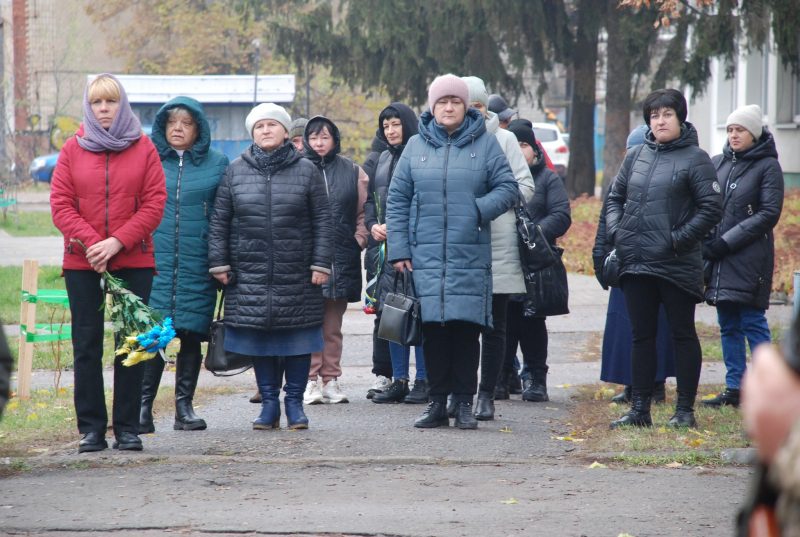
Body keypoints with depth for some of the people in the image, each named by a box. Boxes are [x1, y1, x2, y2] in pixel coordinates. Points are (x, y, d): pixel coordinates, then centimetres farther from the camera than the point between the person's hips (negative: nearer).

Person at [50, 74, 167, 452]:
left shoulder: (143, 148, 3)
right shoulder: (74, 149, 5)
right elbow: (60, 204, 0)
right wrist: (91, 242, -14)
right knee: (86, 346, 2)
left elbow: (154, 203, -4)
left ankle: (127, 428, 9)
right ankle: (91, 430, 7)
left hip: (133, 262, -1)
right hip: (82, 263, 1)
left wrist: (116, 242, -14)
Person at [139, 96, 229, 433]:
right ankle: (143, 407, -4)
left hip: (197, 266, 1)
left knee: (191, 335, 4)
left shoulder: (217, 164, 8)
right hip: (154, 262, 0)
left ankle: (184, 407, 12)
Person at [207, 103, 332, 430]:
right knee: (259, 338, 3)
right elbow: (219, 221, 8)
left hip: (297, 274, -1)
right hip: (250, 274, 1)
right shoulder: (236, 171, 6)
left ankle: (294, 403, 11)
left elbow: (322, 221, 3)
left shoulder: (306, 171, 3)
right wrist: (219, 263, 2)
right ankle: (269, 403, 11)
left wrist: (321, 264, -4)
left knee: (298, 337, 1)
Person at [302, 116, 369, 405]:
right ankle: (310, 381, -3)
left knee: (333, 326, 8)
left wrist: (359, 241, 2)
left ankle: (330, 379, 12)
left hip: (341, 260, 3)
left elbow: (363, 213, 13)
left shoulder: (352, 172, 9)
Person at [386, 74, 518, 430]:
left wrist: (480, 210, -15)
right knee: (433, 330, 2)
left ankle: (464, 403, 6)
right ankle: (437, 402, 10)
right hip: (426, 255, 1)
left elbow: (508, 188, 4)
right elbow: (397, 201, 9)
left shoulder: (484, 143, 5)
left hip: (471, 255, -1)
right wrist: (398, 250, 2)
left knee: (466, 328, -2)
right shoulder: (416, 146, 9)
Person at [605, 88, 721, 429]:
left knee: (683, 334, 3)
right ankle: (639, 408, 15)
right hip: (635, 262, 5)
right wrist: (616, 232, 2)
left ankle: (685, 410, 8)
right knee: (641, 335, 9)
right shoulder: (636, 157, 11)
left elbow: (711, 208, -9)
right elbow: (615, 197, 18)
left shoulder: (695, 159, -5)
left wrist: (679, 239, -16)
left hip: (677, 266, -5)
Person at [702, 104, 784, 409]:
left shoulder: (767, 166, -3)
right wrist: (707, 242, -1)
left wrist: (727, 241, -13)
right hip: (719, 261, 6)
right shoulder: (717, 164, 13)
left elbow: (769, 214, -10)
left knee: (752, 323, -8)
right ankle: (734, 389, 14)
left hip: (750, 260, -6)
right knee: (728, 326, 8)